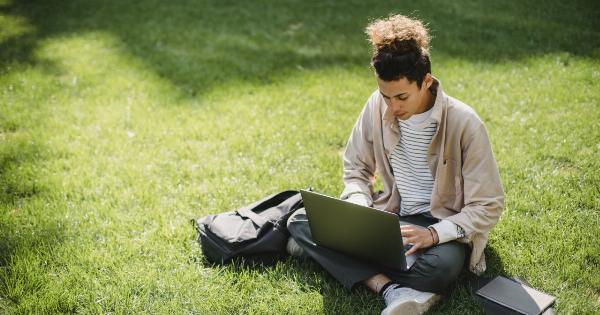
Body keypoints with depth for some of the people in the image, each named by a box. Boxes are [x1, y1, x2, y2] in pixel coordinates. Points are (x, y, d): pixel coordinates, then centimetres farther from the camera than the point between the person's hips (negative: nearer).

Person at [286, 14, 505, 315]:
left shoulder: (464, 123, -20)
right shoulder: (377, 106, -8)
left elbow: (487, 206, -15)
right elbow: (356, 169, 6)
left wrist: (434, 234, -30)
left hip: (442, 224, -5)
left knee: (440, 265, -41)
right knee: (301, 222, -17)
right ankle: (393, 290, -31)